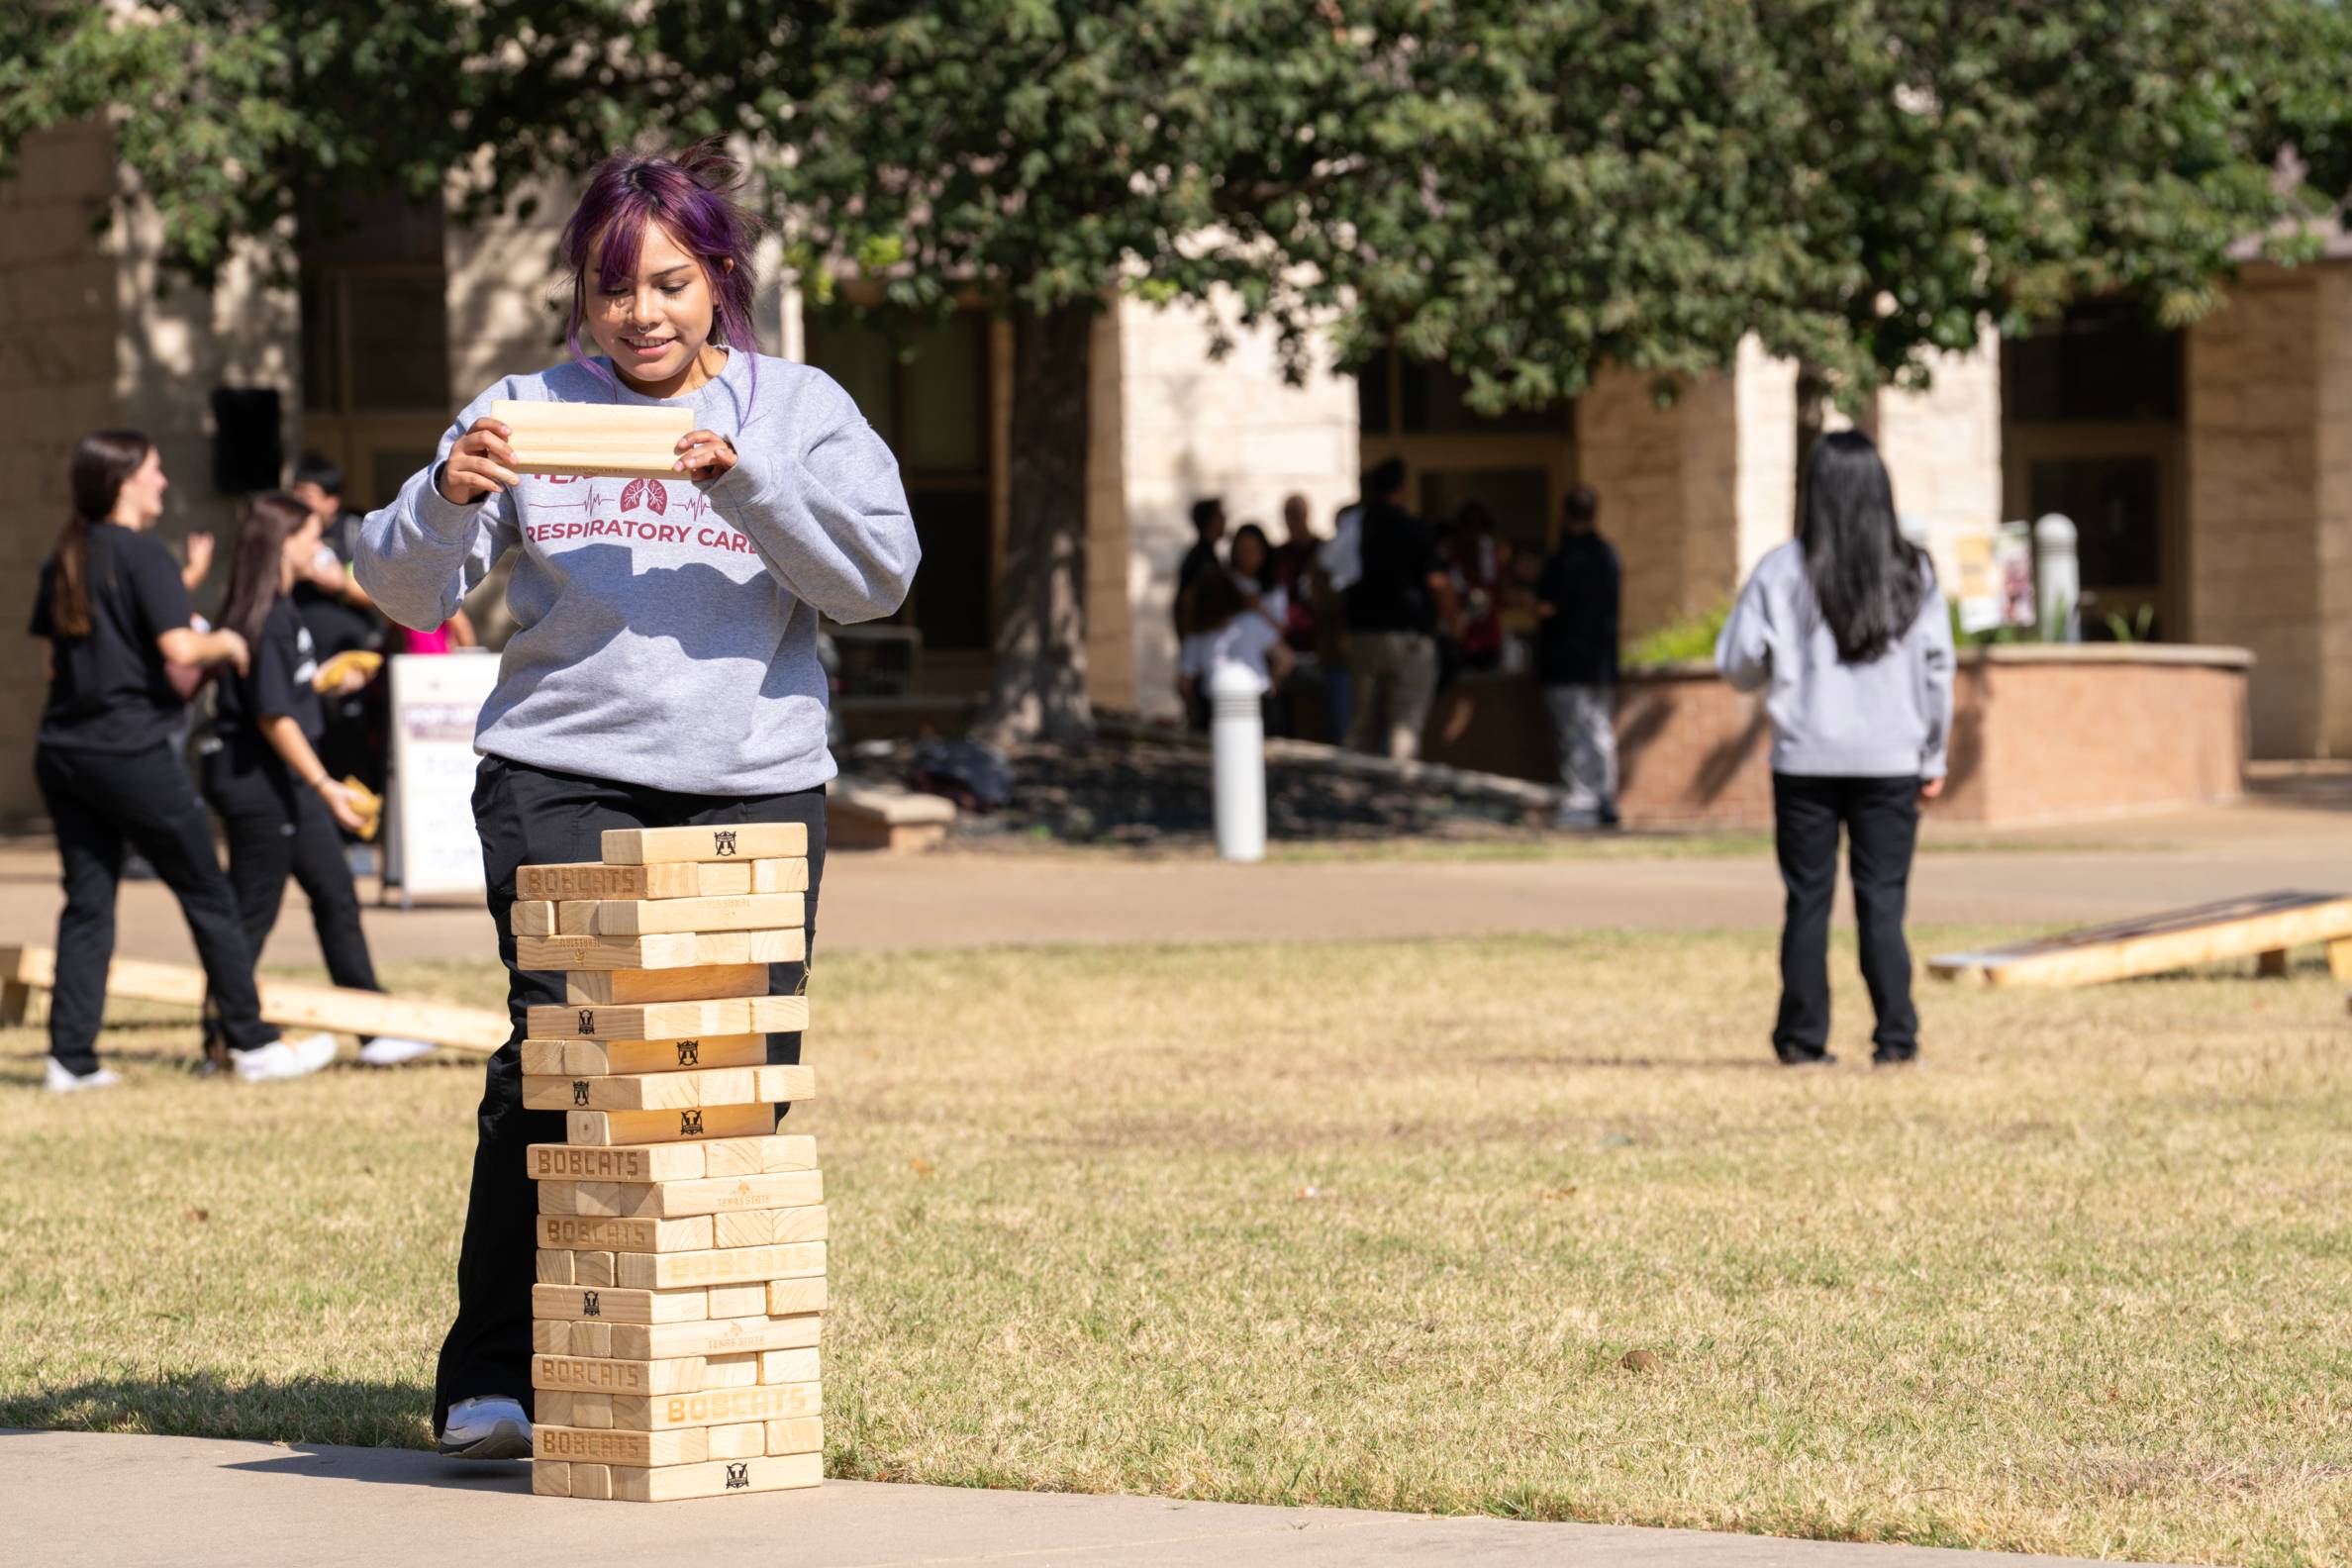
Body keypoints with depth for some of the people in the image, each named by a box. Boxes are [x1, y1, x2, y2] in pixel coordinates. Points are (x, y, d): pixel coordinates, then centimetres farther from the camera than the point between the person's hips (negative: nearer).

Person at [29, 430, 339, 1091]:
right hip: (132, 751, -7)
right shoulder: (143, 554, -12)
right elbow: (179, 650, -20)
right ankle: (252, 1043, 9)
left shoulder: (64, 559, 10)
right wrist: (224, 643, -1)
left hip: (63, 750, 7)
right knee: (208, 896, 4)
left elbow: (53, 659, 15)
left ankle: (71, 1057, 2)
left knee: (87, 902, 9)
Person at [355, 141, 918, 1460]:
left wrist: (746, 481, -18)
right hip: (560, 776, -1)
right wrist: (448, 500, -14)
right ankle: (493, 1377, -9)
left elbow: (878, 573, -4)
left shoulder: (799, 410, 10)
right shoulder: (528, 410, 11)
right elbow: (408, 591, 8)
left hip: (754, 788, 1)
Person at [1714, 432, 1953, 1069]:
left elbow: (1737, 663, -2)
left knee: (1807, 903, 6)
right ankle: (1896, 1036, 0)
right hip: (1890, 764, 1)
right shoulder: (1912, 573, 0)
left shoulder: (1783, 571, -4)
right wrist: (1932, 759, 12)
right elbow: (1937, 668, 3)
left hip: (1806, 761, -1)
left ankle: (1802, 1038, 7)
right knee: (1883, 904, 4)